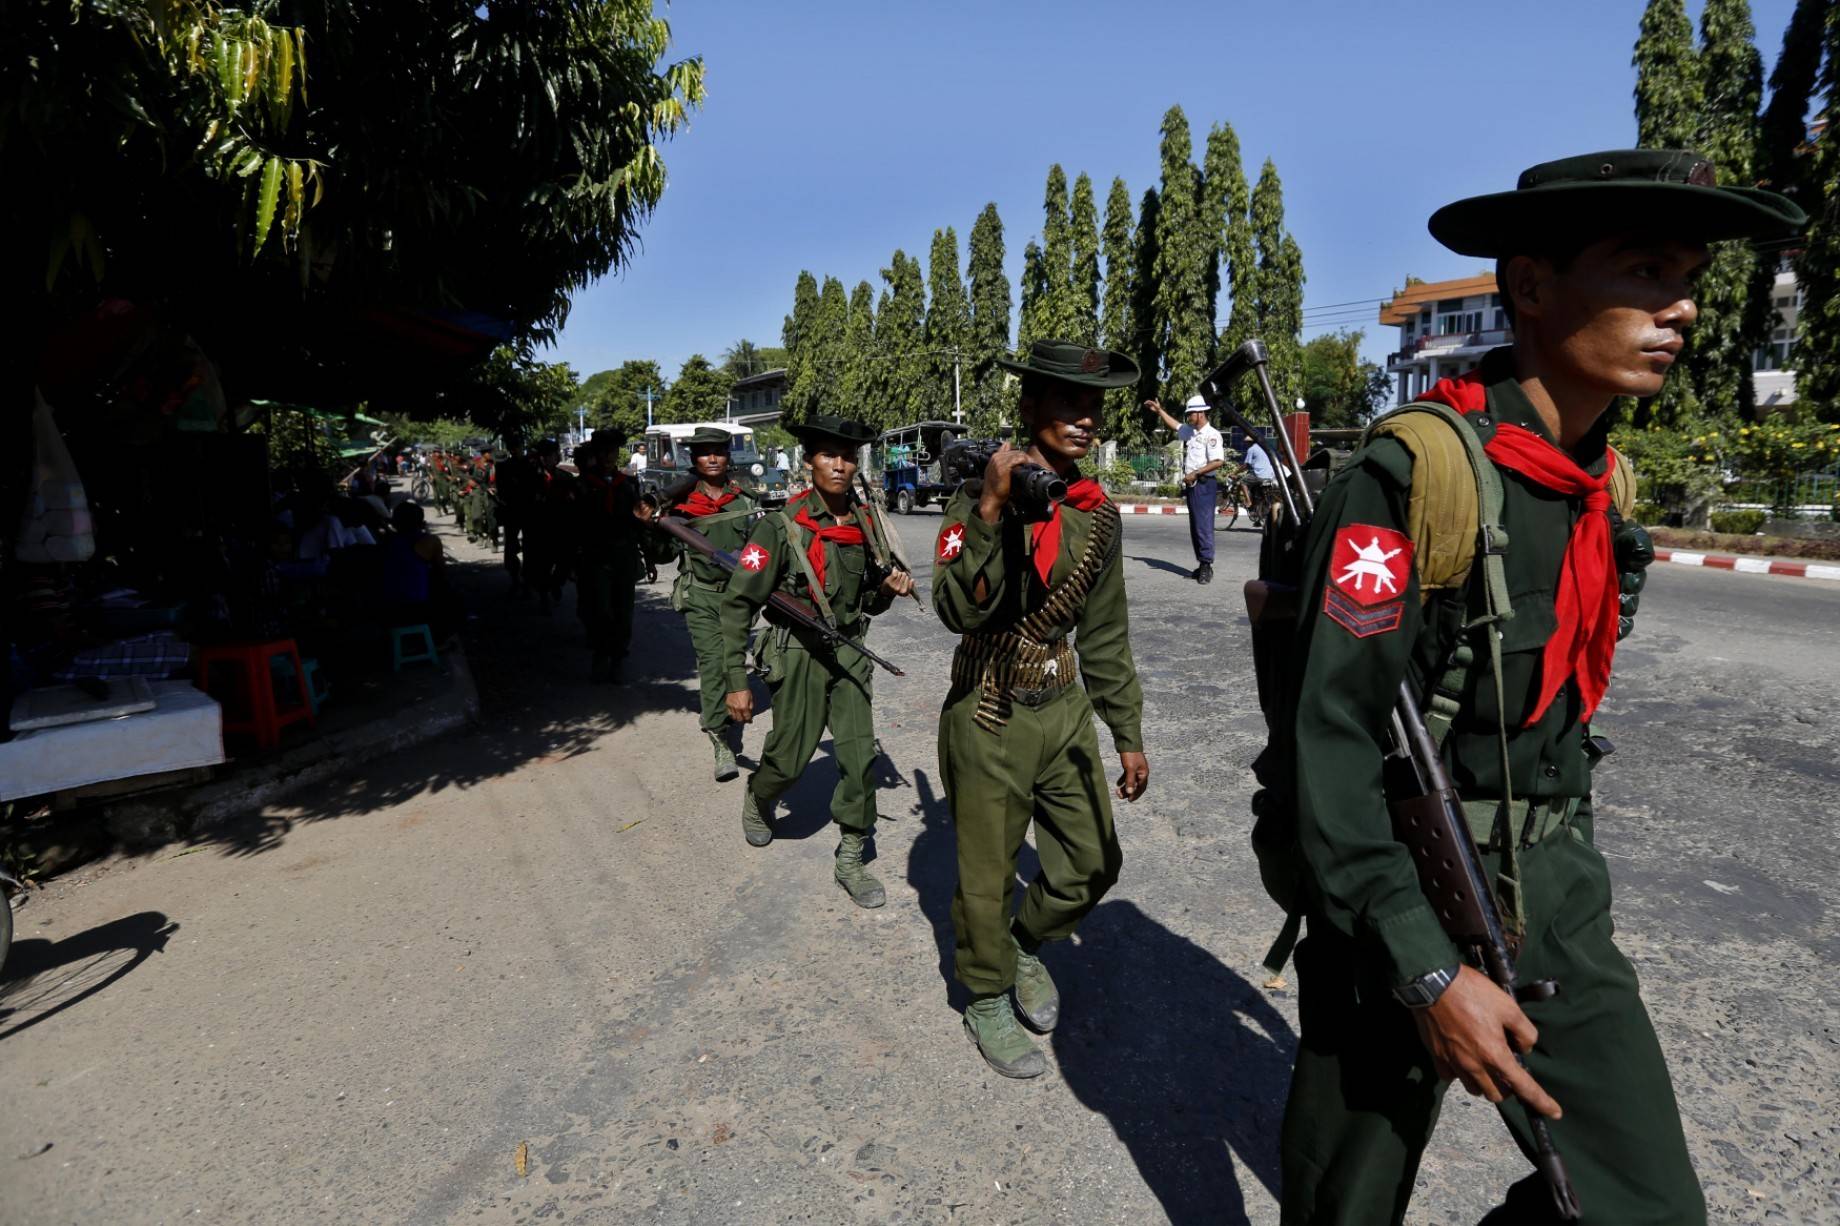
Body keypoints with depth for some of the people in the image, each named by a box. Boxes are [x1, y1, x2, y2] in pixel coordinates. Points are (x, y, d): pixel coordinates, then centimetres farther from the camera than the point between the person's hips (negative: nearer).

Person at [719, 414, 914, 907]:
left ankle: (851, 862, 14)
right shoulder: (781, 527, -14)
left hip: (850, 652, 4)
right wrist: (736, 681, -14)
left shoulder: (864, 523, 2)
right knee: (789, 758, 7)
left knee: (860, 755, -1)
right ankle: (757, 799, 43)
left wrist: (888, 589, -9)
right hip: (799, 654, -4)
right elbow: (737, 604, -13)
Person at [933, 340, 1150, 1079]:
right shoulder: (979, 502, -13)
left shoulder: (1099, 513, 2)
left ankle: (1028, 943, 43)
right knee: (986, 878, 10)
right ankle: (987, 999, 36)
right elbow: (957, 611, -27)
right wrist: (991, 509, -35)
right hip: (989, 719, -5)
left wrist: (1128, 733, 11)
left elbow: (1106, 635, 9)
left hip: (1065, 711, 5)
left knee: (1094, 860, 14)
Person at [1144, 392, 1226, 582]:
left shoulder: (1212, 435, -11)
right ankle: (1201, 564, 15)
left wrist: (1195, 473, -19)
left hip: (1204, 484, -9)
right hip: (1191, 485, 9)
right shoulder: (1190, 431, 15)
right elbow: (1174, 425, 35)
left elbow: (1218, 461, -20)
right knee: (1195, 527, 10)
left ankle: (1207, 566, -9)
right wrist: (1159, 410, 34)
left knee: (1204, 526, -11)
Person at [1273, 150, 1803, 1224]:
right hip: (1400, 903, -6)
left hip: (1558, 902, 7)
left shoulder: (1602, 482, 4)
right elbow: (1332, 743, -24)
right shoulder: (1410, 476, -22)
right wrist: (1426, 969, -23)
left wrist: (1568, 871, 21)